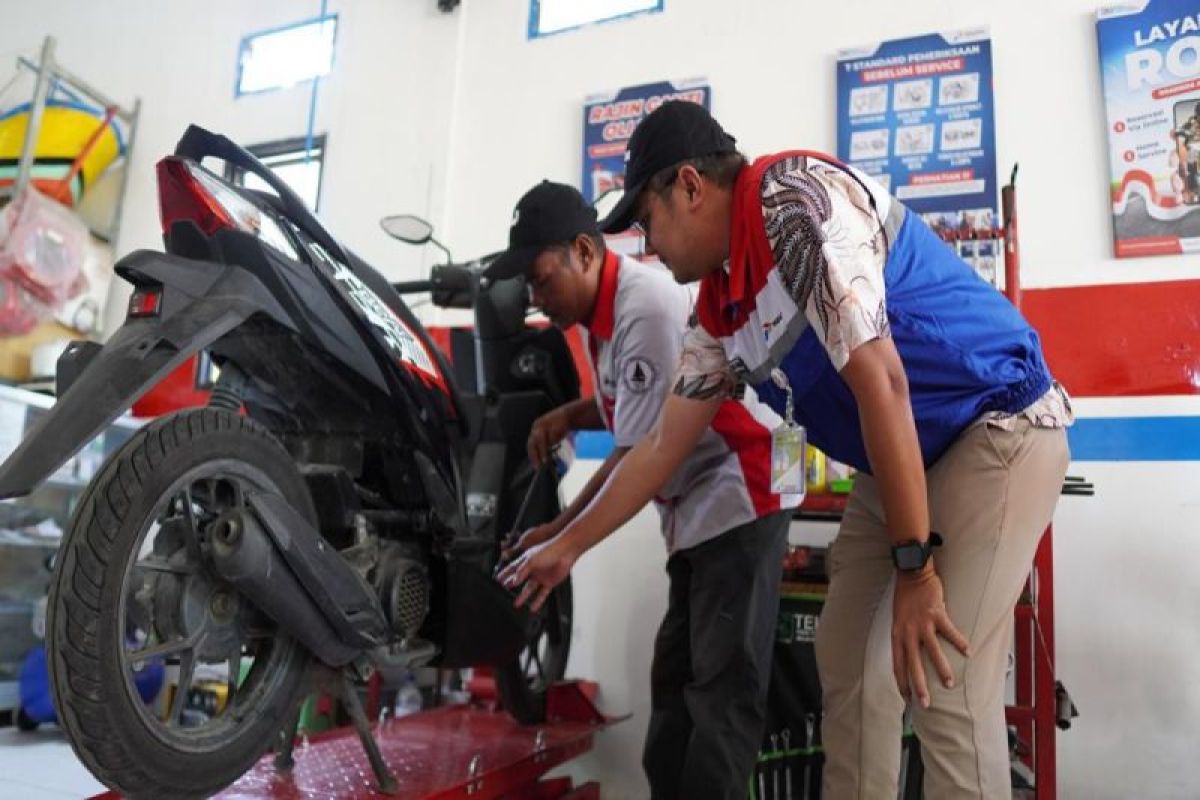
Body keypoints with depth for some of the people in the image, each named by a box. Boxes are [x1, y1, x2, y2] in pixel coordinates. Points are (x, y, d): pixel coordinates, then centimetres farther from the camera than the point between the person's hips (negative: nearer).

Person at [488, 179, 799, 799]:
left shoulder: (648, 309, -23)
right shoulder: (600, 310, 6)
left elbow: (642, 457, -22)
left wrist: (557, 537, -15)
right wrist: (567, 415, 0)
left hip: (737, 498, -10)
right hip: (692, 511, 10)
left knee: (721, 689, -7)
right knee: (673, 681, 13)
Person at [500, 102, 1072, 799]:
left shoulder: (798, 199, -21)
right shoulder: (720, 313, 4)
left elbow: (879, 379, -27)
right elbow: (663, 448, 11)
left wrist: (915, 566, -25)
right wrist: (565, 547, 17)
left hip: (999, 428, -8)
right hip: (898, 464, 8)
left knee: (946, 687, -13)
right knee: (846, 667, 7)